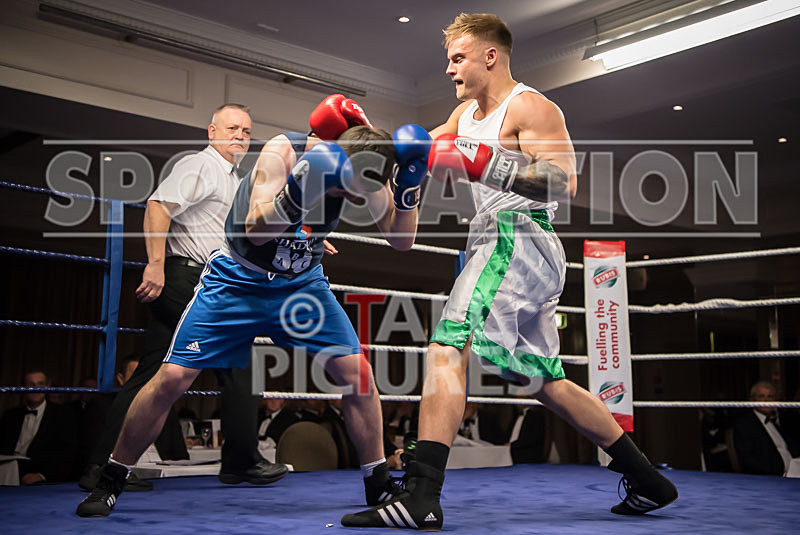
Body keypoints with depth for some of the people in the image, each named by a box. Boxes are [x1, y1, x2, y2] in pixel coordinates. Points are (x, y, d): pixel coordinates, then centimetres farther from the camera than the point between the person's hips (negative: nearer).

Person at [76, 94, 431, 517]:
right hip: (238, 279, -3)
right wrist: (297, 192, -53)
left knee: (356, 371, -11)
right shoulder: (283, 151, -26)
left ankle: (380, 490, 6)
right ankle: (108, 484, 12)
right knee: (172, 377, -8)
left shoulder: (360, 166, -13)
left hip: (301, 283, 3)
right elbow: (255, 231, -36)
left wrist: (410, 182, -25)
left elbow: (401, 240, -11)